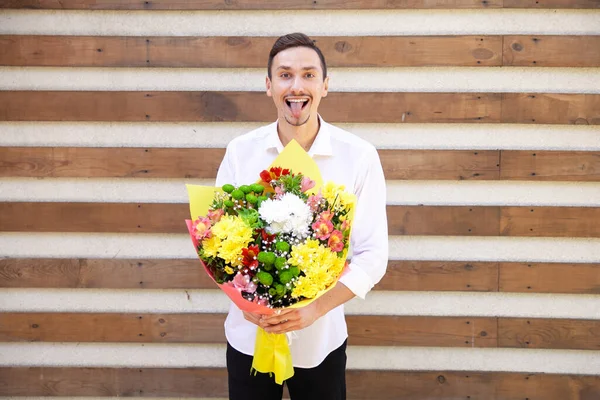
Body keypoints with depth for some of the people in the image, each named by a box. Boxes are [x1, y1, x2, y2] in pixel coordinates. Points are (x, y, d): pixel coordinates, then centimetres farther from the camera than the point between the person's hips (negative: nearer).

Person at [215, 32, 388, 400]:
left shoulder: (359, 156, -10)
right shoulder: (240, 152, -5)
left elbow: (373, 254, -10)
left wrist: (315, 308, -21)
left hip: (320, 340, -1)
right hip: (248, 337, 1)